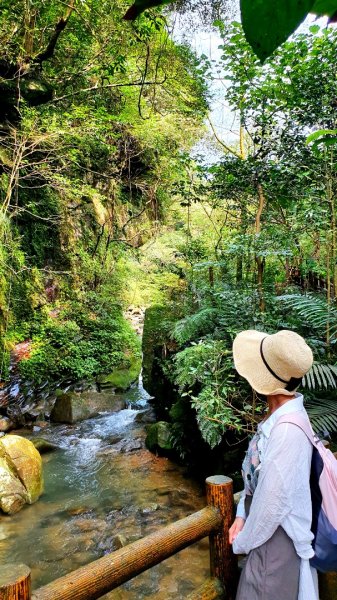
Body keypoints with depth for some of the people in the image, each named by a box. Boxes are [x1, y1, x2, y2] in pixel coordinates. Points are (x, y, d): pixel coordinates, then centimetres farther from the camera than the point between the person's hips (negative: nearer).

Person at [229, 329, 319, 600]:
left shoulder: (287, 428, -33)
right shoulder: (283, 413, -3)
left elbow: (273, 503, -27)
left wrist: (242, 542, -11)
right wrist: (242, 515, 5)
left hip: (278, 536, -8)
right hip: (270, 528, 8)